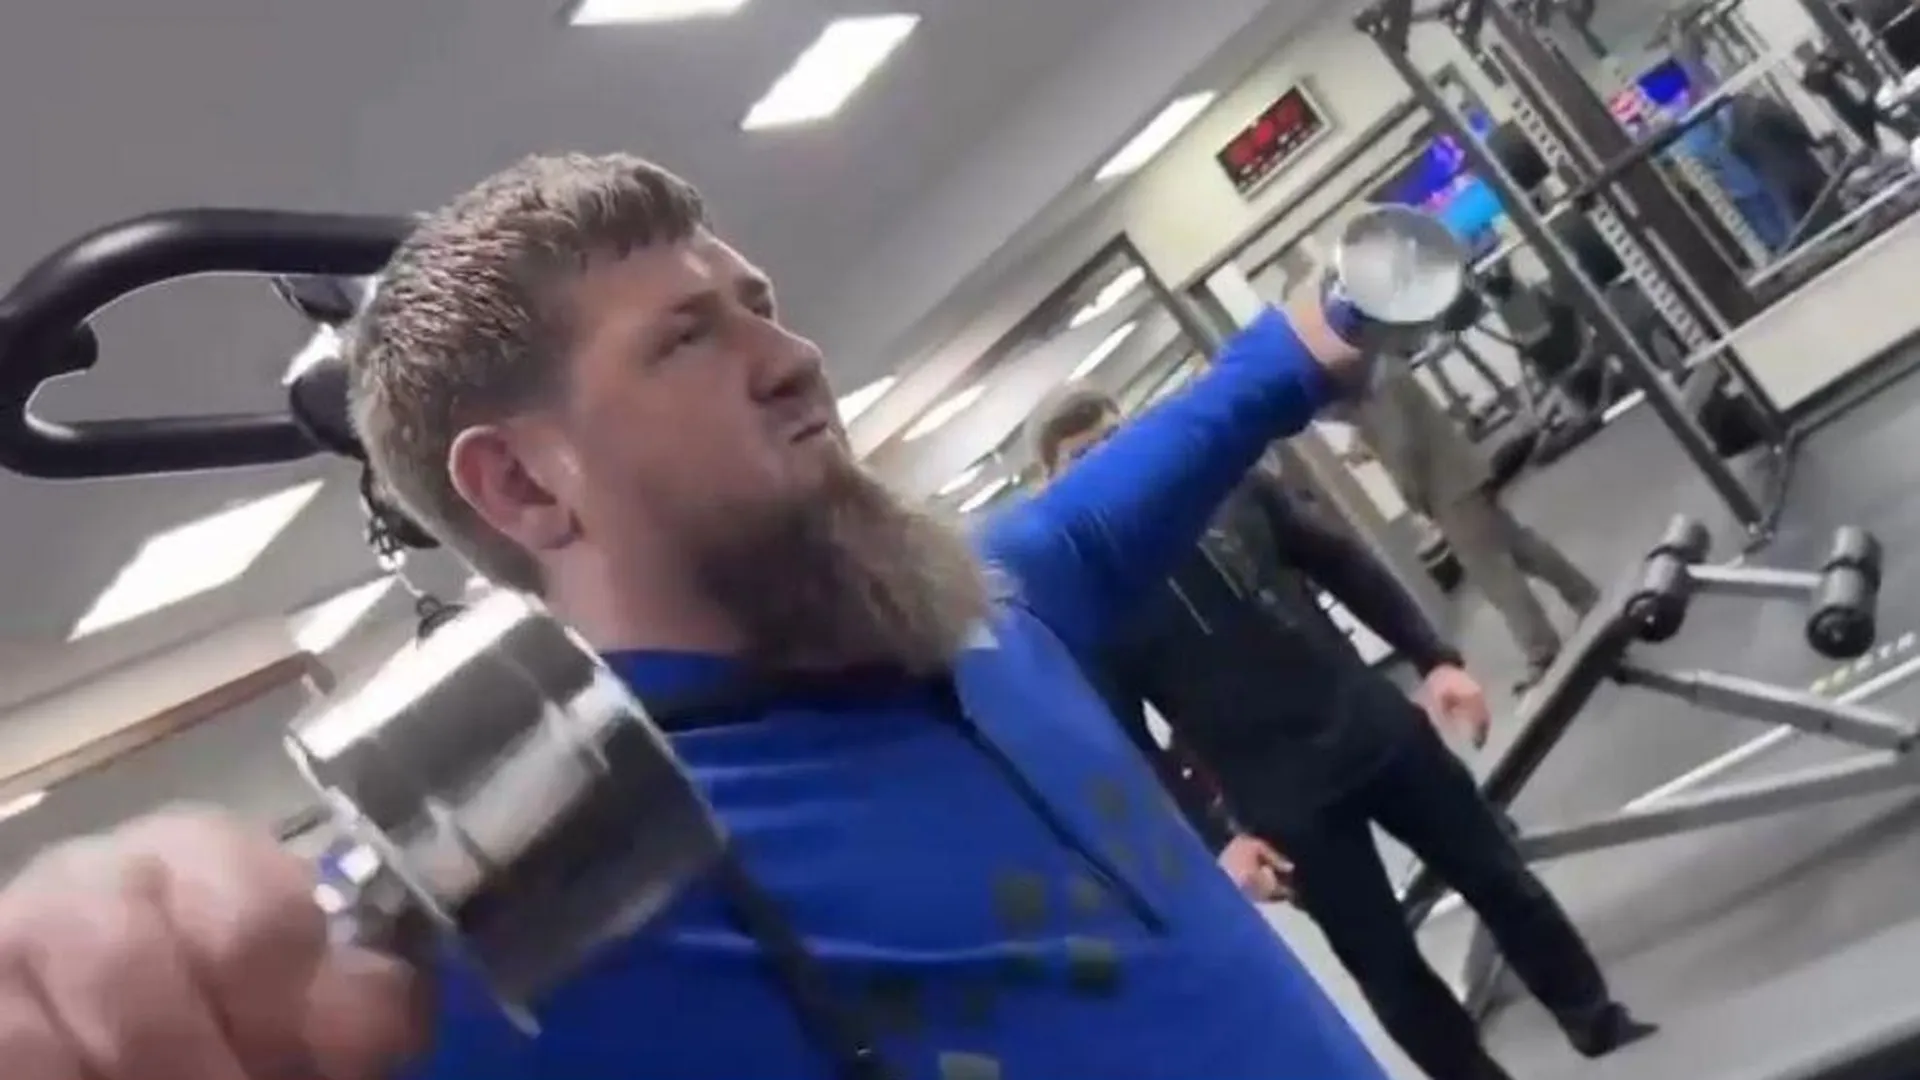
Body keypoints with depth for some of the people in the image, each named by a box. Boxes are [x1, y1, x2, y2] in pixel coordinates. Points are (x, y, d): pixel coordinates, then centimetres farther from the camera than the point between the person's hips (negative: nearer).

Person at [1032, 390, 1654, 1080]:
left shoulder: (1224, 486, 1)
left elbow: (1342, 567, 10)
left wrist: (1434, 660, 3)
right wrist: (1212, 844, -18)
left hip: (1377, 728, 4)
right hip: (1282, 809, -4)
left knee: (1501, 880, 15)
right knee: (1388, 968, 7)